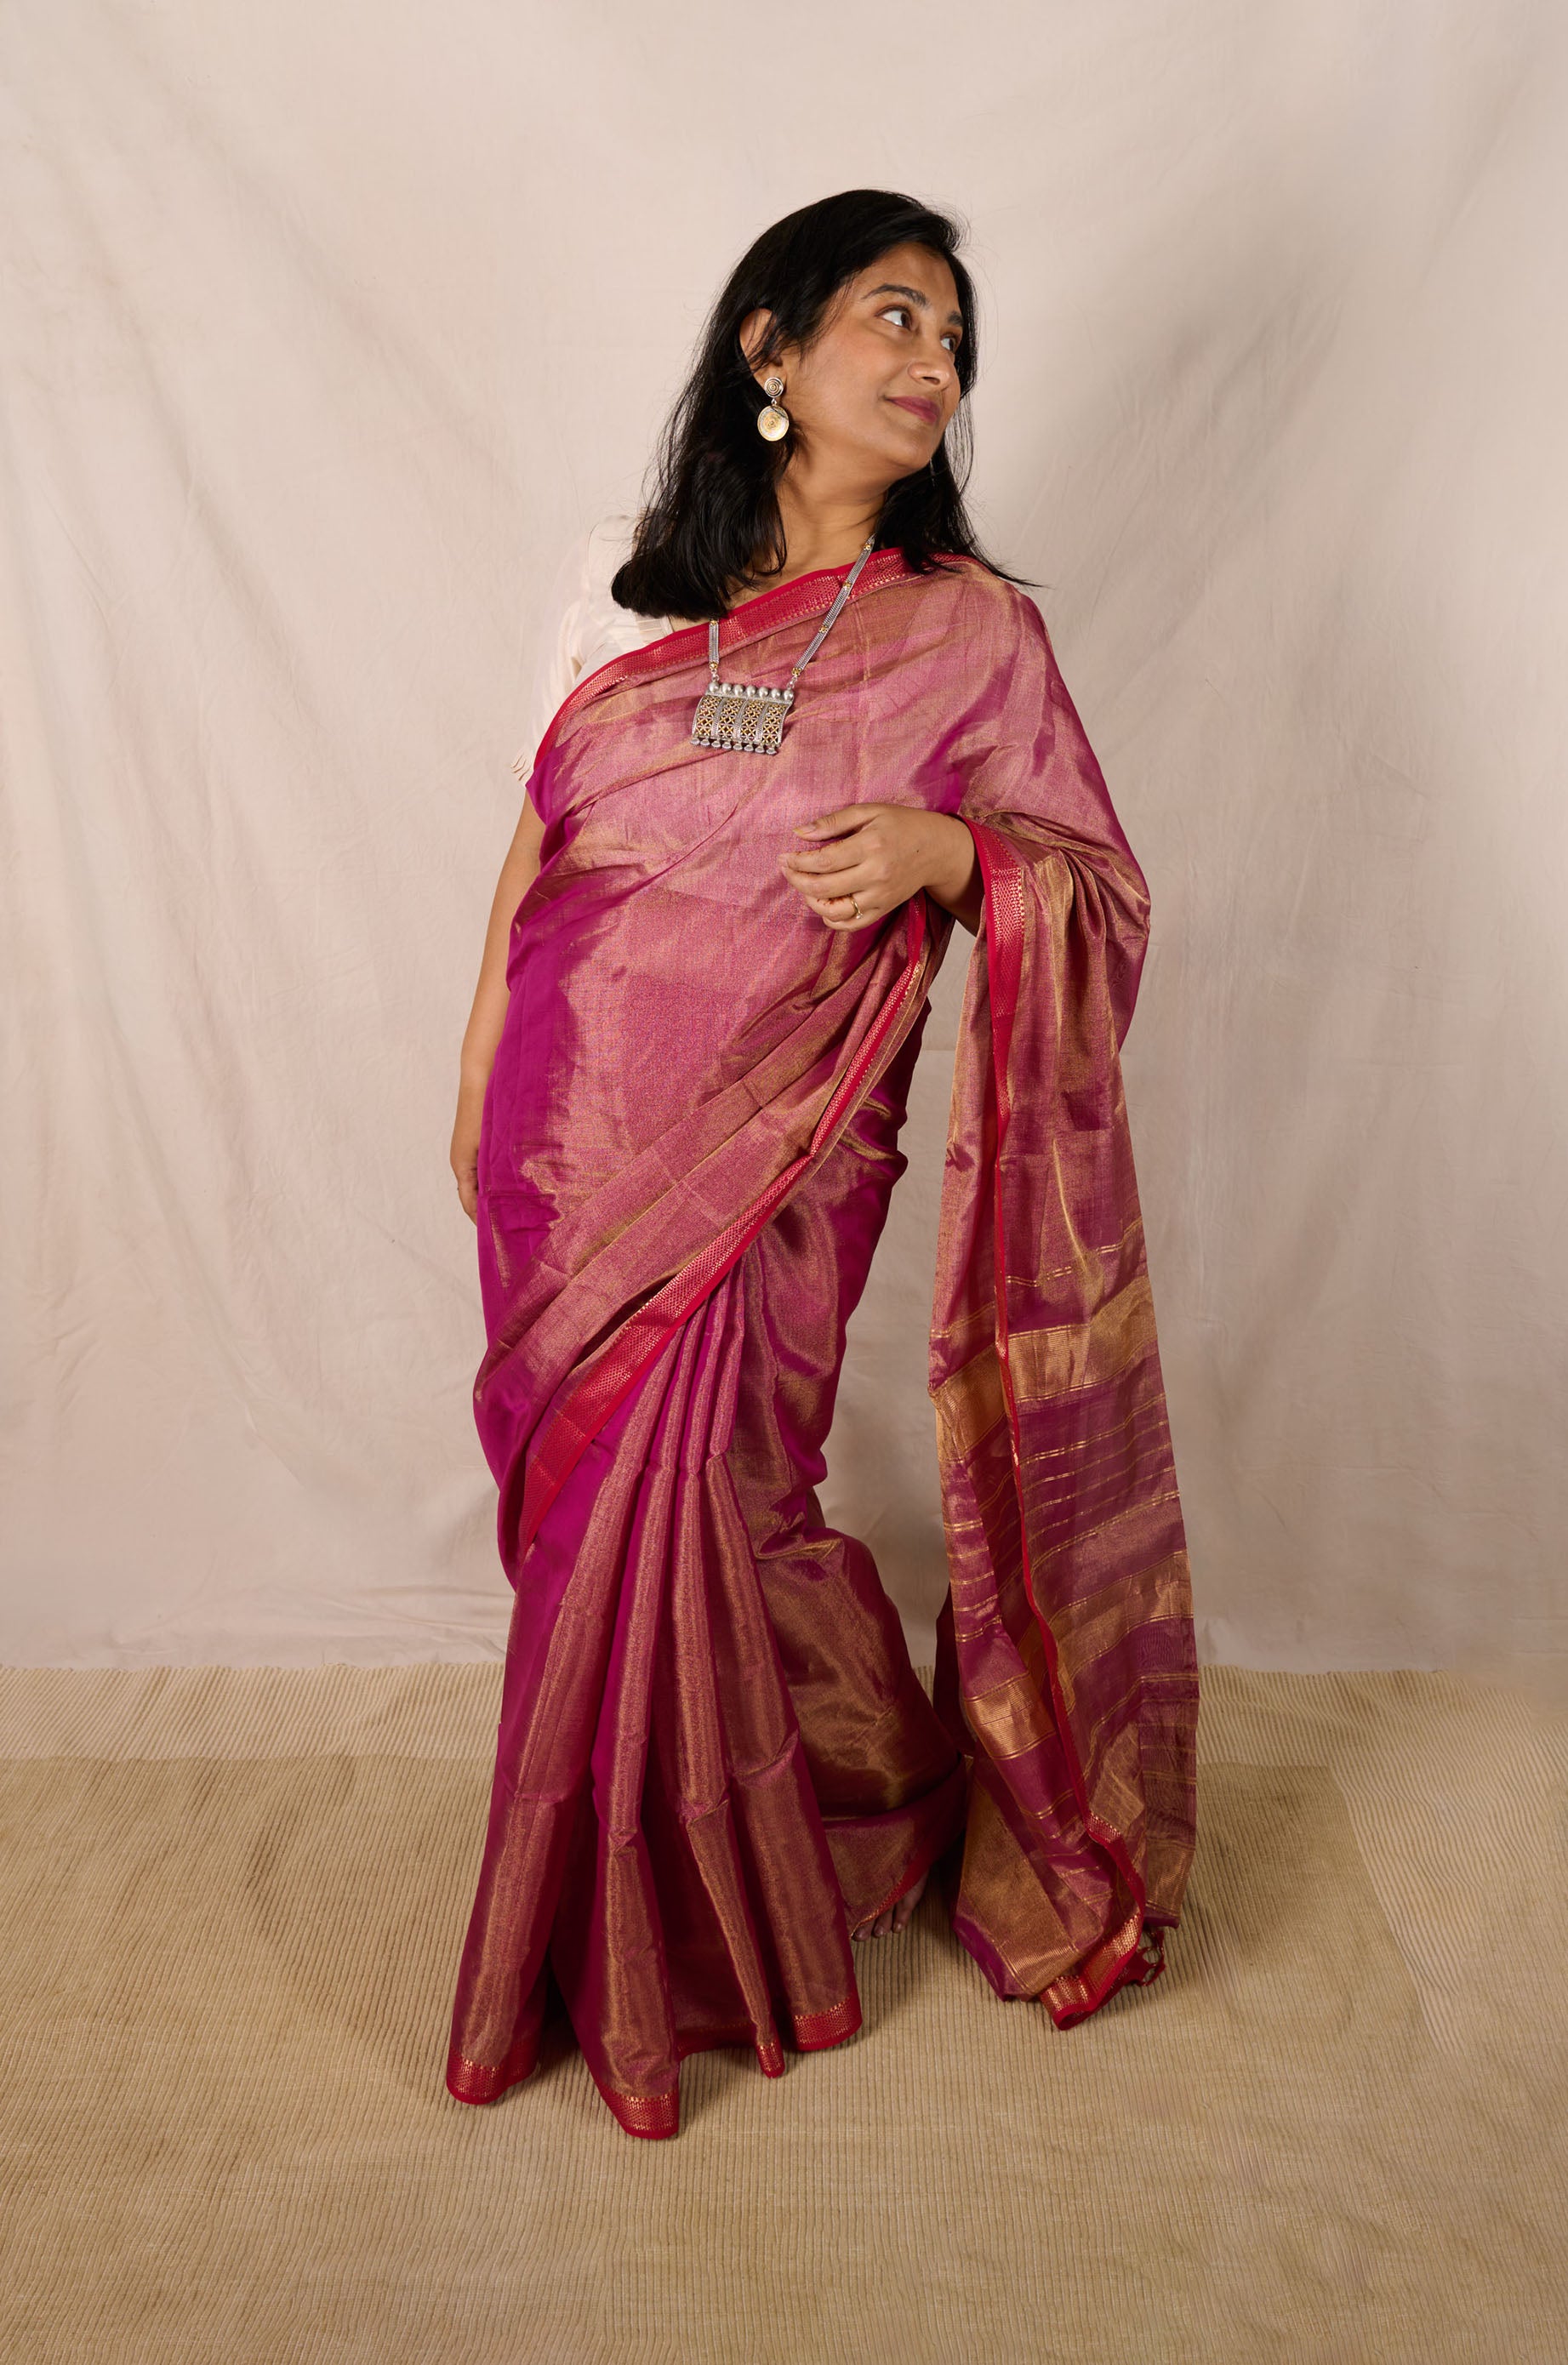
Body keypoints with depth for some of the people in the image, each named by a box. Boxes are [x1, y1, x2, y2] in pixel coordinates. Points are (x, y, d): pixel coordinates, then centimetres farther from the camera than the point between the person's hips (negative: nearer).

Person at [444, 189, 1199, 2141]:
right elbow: (537, 842, 12)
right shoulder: (622, 582, 6)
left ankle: (669, 1963, 31)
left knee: (674, 1529, 1)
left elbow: (1105, 893, 0)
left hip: (764, 1166, -4)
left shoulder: (975, 632, -3)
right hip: (567, 1130, 4)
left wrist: (947, 849, -20)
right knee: (580, 1517, 12)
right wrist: (479, 1081, 13)